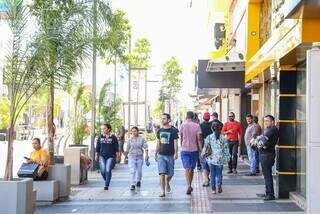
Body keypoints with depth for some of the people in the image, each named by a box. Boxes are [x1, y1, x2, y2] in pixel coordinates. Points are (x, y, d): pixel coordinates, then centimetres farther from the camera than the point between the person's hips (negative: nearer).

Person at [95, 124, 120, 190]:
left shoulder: (113, 137, 0)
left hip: (111, 157, -2)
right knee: (103, 170, -6)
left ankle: (106, 185, 1)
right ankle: (106, 180, 23)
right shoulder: (100, 137, 8)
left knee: (108, 170, -10)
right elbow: (97, 147, 13)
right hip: (102, 156, 3)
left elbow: (116, 148, 2)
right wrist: (96, 155, 10)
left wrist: (117, 155, -2)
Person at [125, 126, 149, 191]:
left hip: (140, 157, 0)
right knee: (132, 171, -10)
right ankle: (133, 184, -10)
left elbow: (145, 147, -3)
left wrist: (146, 155, -14)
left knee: (139, 170, 10)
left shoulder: (142, 139, 1)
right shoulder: (130, 140, 5)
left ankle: (138, 181, 36)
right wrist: (125, 156, 8)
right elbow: (127, 149, 11)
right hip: (132, 156, 0)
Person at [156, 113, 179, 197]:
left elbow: (175, 142, -6)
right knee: (162, 173, -8)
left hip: (170, 155, -2)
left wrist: (176, 153, -16)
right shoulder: (160, 131, 8)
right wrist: (156, 153, 16)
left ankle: (167, 183, 39)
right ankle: (162, 191, -5)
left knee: (170, 174, 7)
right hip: (161, 155, 2)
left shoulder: (173, 130, -4)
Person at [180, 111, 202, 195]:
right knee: (191, 169, 13)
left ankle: (189, 186, -22)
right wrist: (200, 150, 0)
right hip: (194, 149, 1)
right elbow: (199, 139, -8)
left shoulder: (182, 125, -1)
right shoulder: (197, 126, -3)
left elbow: (181, 138, 10)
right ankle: (190, 186, 21)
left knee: (187, 168, -4)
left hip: (184, 150, -1)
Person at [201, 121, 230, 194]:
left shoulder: (209, 137, -3)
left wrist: (203, 154, 12)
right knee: (219, 173, 10)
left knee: (212, 174, 10)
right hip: (220, 159, -1)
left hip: (211, 159, 1)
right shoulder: (223, 138, -3)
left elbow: (205, 147, -1)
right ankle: (219, 183, -17)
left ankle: (213, 189, 10)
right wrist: (227, 158, 7)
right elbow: (226, 149, -1)